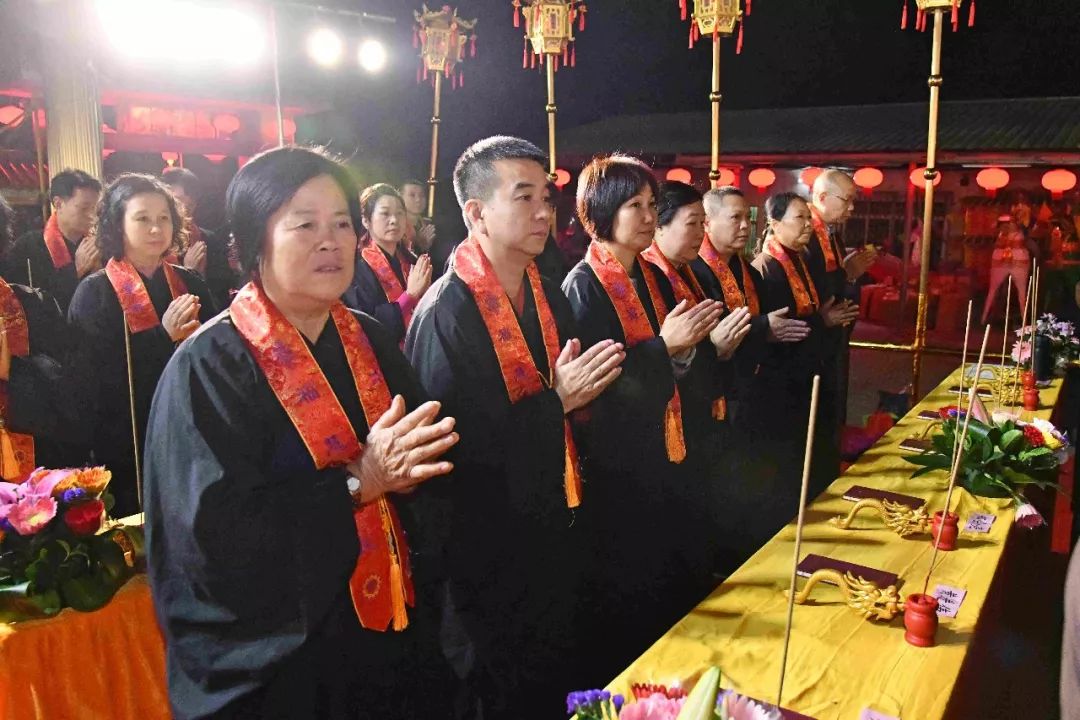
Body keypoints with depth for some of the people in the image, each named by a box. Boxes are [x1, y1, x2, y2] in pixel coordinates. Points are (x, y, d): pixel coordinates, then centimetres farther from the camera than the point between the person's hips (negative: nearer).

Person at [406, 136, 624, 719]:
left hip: (555, 535, 7)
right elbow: (454, 444, -24)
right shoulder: (446, 314, -20)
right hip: (490, 555, -7)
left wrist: (582, 391, -3)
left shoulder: (549, 297, 5)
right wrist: (555, 401, -23)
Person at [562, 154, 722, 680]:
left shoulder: (653, 278, 9)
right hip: (614, 465, -7)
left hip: (659, 456, 8)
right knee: (624, 600, 4)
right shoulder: (583, 287, -14)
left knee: (669, 586, 15)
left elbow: (670, 370, 13)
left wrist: (687, 346, -8)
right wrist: (663, 346, -24)